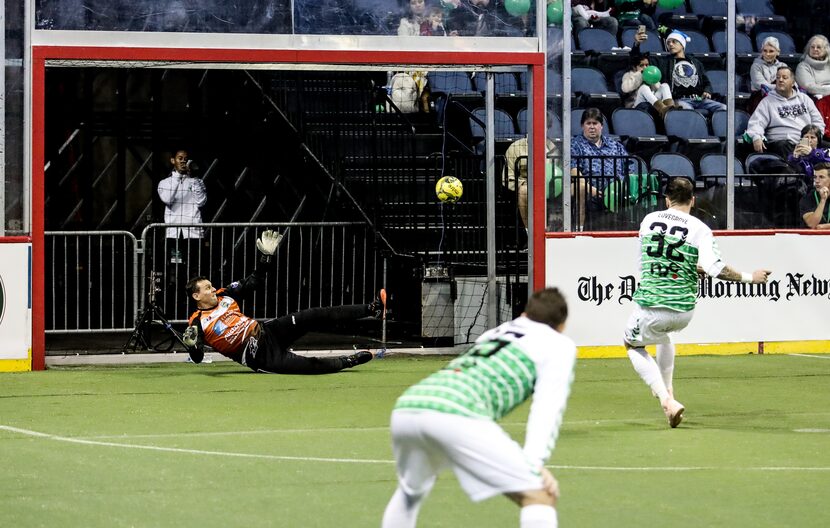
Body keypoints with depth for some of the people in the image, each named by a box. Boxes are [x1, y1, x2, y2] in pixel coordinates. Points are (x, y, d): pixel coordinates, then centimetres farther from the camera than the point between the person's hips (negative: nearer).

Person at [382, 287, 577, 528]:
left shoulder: (492, 333, 38)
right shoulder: (559, 344, 19)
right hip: (457, 415, -7)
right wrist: (535, 463, -8)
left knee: (410, 491, 35)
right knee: (540, 497, -5)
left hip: (405, 408, 7)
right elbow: (548, 405, 3)